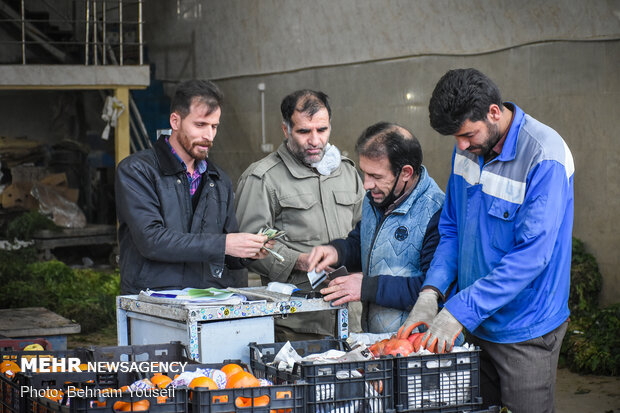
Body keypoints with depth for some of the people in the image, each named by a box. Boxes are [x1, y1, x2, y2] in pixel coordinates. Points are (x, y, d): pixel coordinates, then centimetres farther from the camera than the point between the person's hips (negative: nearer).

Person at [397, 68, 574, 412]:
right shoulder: (469, 147, 1)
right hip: (473, 322, 6)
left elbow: (531, 254, -25)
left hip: (525, 332, -6)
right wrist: (431, 292, -7)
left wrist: (461, 310, -27)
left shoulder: (545, 157, -21)